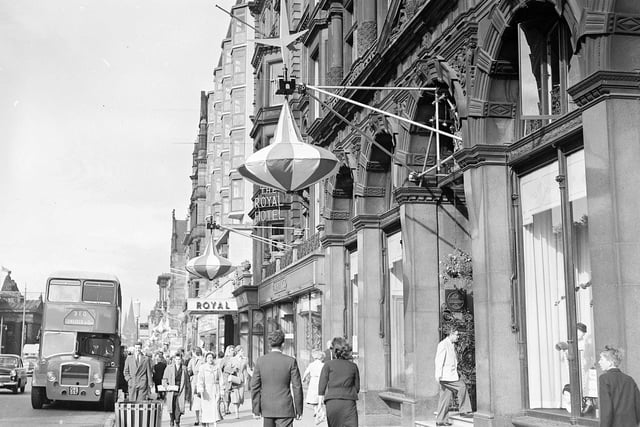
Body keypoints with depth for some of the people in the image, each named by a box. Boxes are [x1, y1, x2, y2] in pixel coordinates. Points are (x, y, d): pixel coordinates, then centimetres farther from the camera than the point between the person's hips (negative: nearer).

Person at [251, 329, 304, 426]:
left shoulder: (260, 361, -1)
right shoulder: (290, 361, -7)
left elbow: (255, 386, 1)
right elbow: (297, 387, -6)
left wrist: (256, 409, 7)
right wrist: (299, 410, 3)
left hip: (266, 409, 3)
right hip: (284, 410, -3)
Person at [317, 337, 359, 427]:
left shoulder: (328, 364, 3)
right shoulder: (353, 366, 8)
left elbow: (322, 386, -2)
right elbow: (357, 388, 12)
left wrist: (320, 403, 0)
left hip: (332, 402, 0)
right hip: (349, 402, 0)